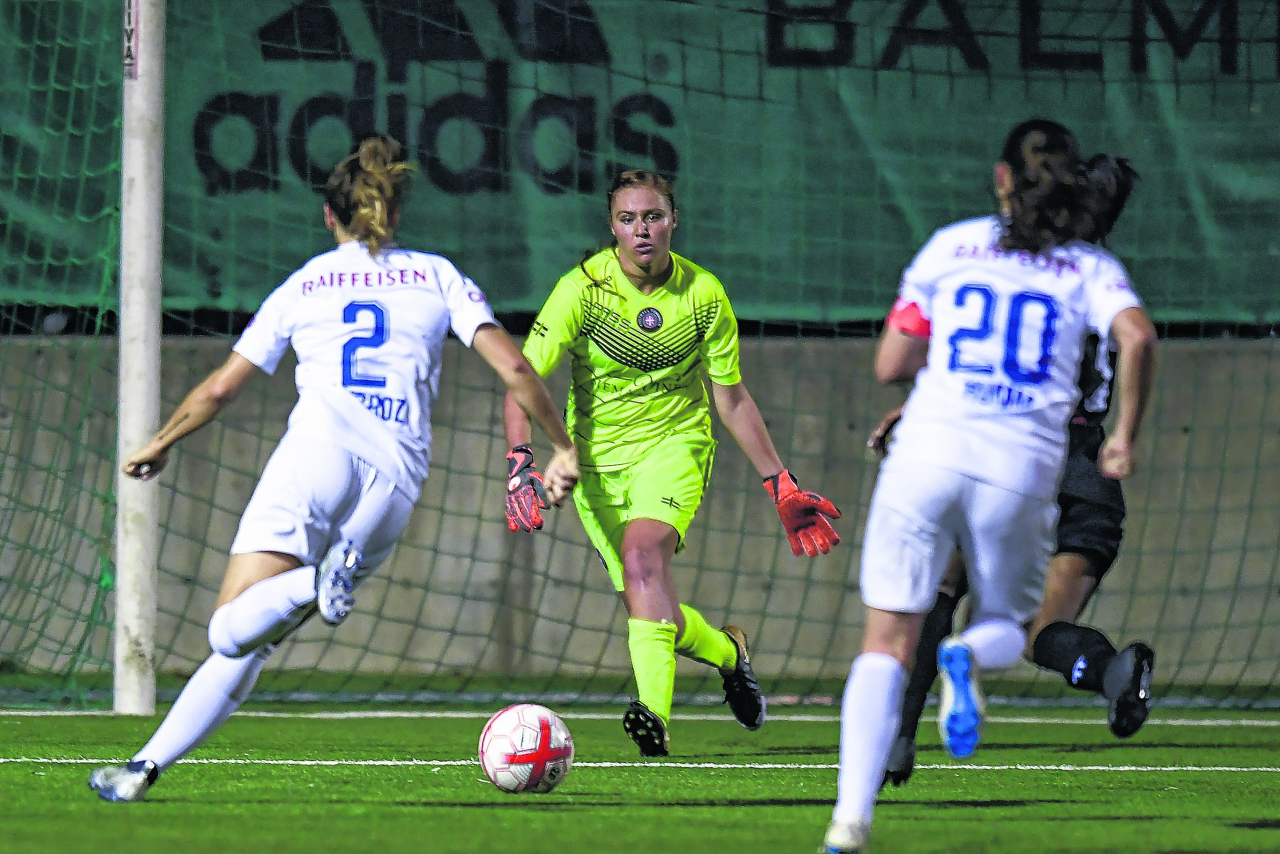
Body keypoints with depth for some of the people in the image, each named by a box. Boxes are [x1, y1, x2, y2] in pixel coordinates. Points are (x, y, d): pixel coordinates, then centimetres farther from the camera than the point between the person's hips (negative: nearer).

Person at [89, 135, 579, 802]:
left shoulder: (303, 285, 20)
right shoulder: (437, 277, 20)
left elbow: (220, 388, 23)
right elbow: (512, 367, 8)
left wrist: (158, 445, 39)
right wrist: (564, 448, 18)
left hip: (320, 448, -2)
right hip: (397, 478, 2)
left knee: (232, 633, -13)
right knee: (242, 651, 7)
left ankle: (314, 583, -43)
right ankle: (146, 766, -8)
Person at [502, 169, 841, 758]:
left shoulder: (703, 295, -8)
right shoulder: (583, 288, -13)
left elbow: (732, 399, 4)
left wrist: (781, 486, 5)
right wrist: (520, 461, -33)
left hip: (674, 441, -1)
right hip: (598, 457, 2)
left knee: (642, 553, -30)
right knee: (647, 606, 1)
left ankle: (654, 713, -39)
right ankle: (726, 651, 34)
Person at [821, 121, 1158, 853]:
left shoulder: (951, 247, 12)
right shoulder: (1090, 268, 10)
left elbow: (891, 365, 12)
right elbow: (1137, 337, -11)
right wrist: (1126, 435, 1)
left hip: (927, 453, 0)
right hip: (1022, 466, 0)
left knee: (886, 647, 2)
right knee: (1008, 623, 22)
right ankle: (970, 658, -17)